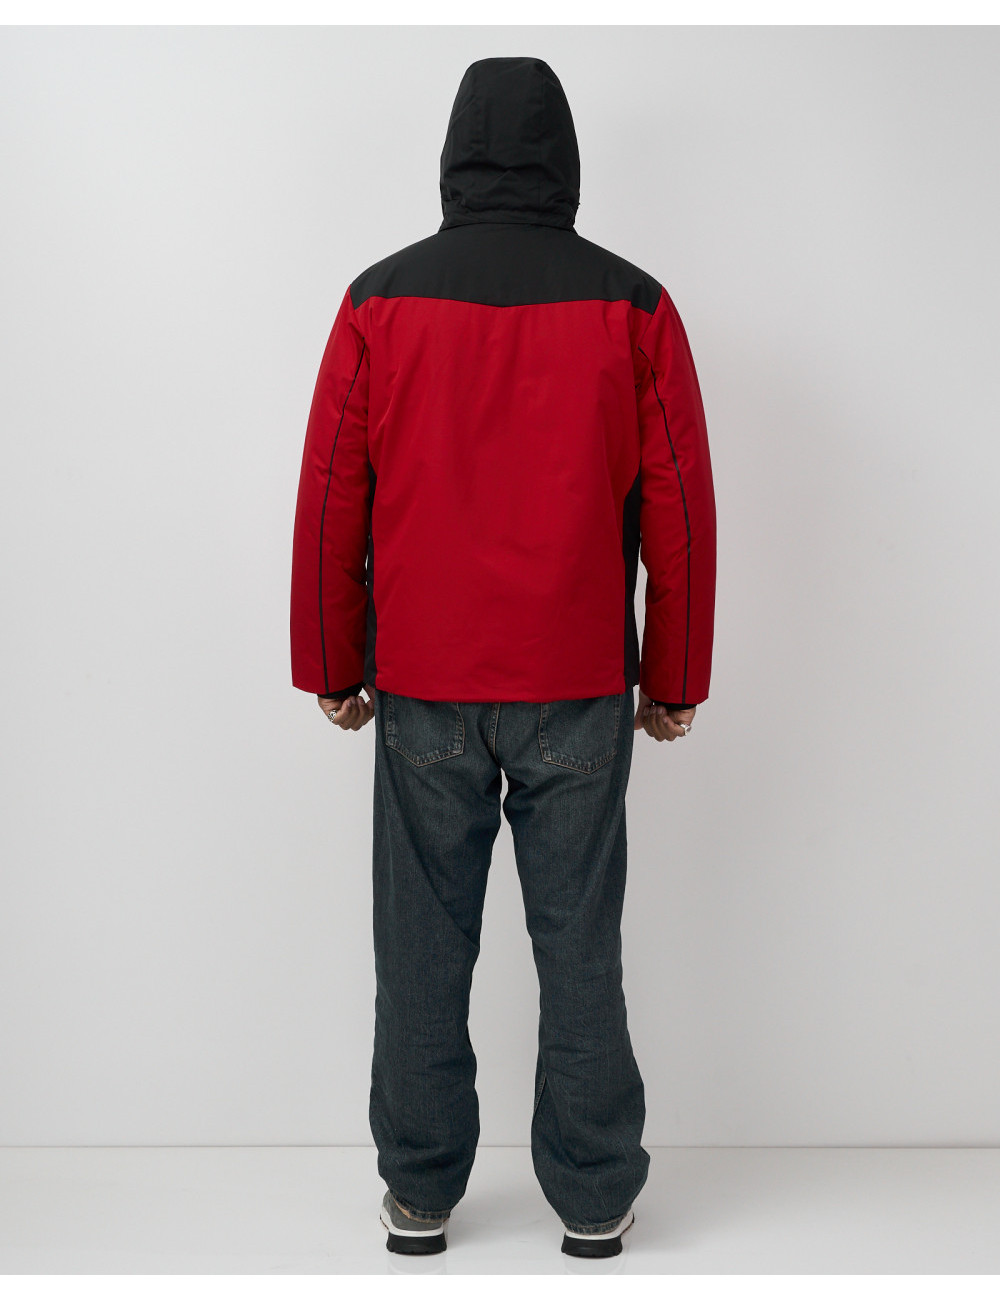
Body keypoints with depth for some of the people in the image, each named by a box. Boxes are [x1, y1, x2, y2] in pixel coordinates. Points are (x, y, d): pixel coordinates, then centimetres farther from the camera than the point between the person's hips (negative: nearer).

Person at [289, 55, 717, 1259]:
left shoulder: (380, 300, 0)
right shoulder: (631, 305, 0)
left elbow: (329, 502, 1)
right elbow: (680, 513, 0)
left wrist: (331, 667, 10)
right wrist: (674, 680, 9)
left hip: (421, 689, 0)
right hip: (580, 693, 0)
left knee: (422, 947, 9)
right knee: (579, 946, 7)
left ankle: (418, 1194, 19)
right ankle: (594, 1199, 17)